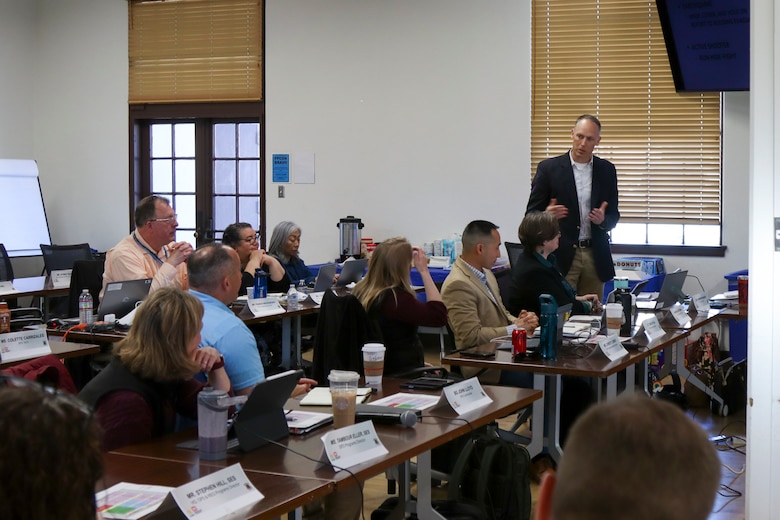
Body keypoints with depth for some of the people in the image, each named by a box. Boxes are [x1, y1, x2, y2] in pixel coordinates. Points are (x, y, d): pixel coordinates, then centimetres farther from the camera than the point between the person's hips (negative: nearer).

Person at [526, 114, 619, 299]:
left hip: (595, 256, 3)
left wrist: (603, 220, -11)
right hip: (561, 255, -3)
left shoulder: (607, 170, 9)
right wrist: (547, 215, -22)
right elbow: (531, 214, 1)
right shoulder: (548, 168, 0)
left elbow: (613, 216, 12)